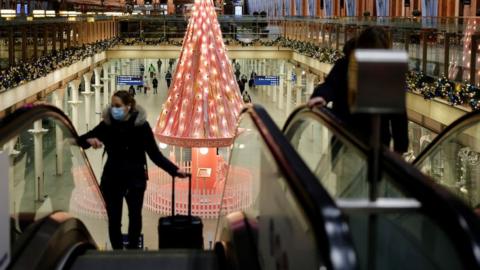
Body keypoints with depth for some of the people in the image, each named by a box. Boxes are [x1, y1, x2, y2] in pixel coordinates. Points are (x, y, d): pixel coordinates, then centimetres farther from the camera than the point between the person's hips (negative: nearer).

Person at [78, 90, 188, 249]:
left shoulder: (141, 125, -11)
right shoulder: (107, 125, -6)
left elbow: (155, 154, -9)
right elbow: (80, 140, -4)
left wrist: (174, 170, -19)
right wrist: (89, 140, -27)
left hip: (135, 178, -1)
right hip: (112, 179, 1)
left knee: (135, 216, 9)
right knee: (114, 219, 5)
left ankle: (132, 249, 29)